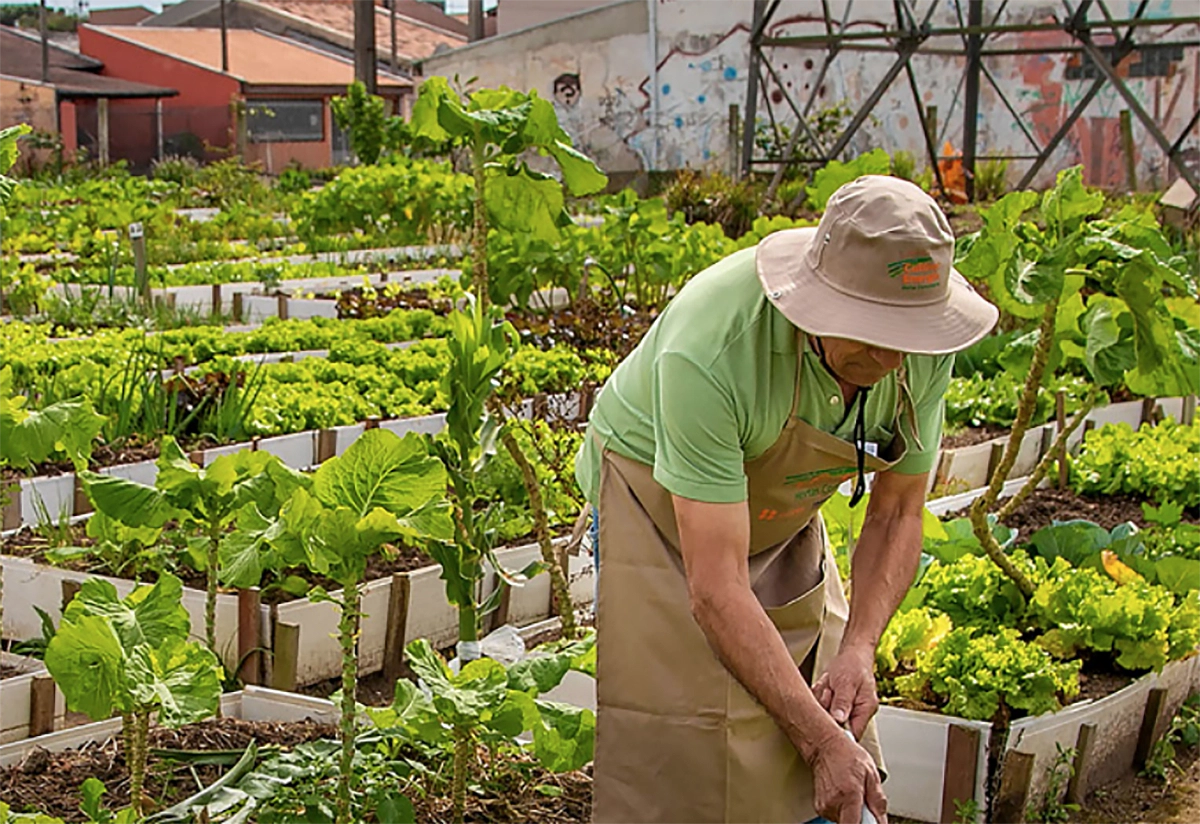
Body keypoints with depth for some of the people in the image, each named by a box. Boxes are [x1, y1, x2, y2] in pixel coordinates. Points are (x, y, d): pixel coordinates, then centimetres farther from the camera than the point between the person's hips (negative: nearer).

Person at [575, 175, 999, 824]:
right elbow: (716, 589, -36)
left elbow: (897, 512, -5)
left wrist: (857, 651, -20)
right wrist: (823, 741, -36)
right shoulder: (709, 352, -39)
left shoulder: (923, 345, -20)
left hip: (782, 516, 5)